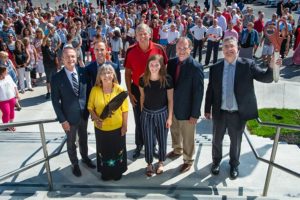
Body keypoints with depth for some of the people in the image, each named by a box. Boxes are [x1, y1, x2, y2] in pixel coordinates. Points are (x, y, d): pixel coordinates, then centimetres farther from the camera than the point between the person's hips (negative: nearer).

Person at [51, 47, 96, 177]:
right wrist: (62, 119, -14)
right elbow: (55, 101, -12)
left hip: (84, 113, 3)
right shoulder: (57, 78, -16)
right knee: (71, 142, 17)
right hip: (69, 116, -3)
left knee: (84, 138, 24)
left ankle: (85, 157, 49)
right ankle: (75, 164, 40)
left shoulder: (83, 72, -8)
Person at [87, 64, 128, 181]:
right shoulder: (95, 90, -10)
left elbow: (125, 109, -8)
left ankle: (117, 171, 41)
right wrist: (95, 118, -18)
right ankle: (105, 172, 42)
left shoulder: (119, 90, -14)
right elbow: (90, 107, -1)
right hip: (101, 128, 1)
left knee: (117, 150, 18)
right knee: (103, 150, 20)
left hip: (117, 127, -1)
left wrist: (124, 125, -7)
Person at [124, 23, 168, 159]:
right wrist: (129, 93, -4)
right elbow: (127, 73, -1)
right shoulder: (130, 51, -8)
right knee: (139, 120, 14)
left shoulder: (159, 49, -9)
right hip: (137, 91, 0)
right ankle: (139, 145, 34)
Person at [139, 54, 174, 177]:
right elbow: (142, 97, 5)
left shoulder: (167, 79, -16)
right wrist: (142, 112, 10)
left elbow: (170, 100, -7)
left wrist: (170, 117, -6)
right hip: (147, 114, 1)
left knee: (162, 139, 14)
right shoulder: (143, 79, -10)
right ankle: (149, 163, 32)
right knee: (148, 140, 10)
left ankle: (161, 162, 37)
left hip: (162, 113, -1)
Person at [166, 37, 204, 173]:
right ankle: (177, 150, 51)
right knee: (174, 131, 26)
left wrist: (194, 114, -16)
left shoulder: (196, 67, -20)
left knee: (187, 137, 12)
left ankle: (188, 160, 33)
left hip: (187, 109, -6)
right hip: (172, 106, 6)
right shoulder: (172, 63, -3)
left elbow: (198, 92, -17)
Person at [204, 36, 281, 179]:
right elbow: (210, 90, 0)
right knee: (216, 139, 19)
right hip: (219, 112, 2)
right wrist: (207, 109, 3)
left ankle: (234, 165, 42)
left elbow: (265, 78, -14)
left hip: (238, 113, -1)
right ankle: (216, 161, 45)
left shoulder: (248, 65, -8)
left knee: (236, 141, 17)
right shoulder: (215, 68, -3)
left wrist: (273, 68, -35)